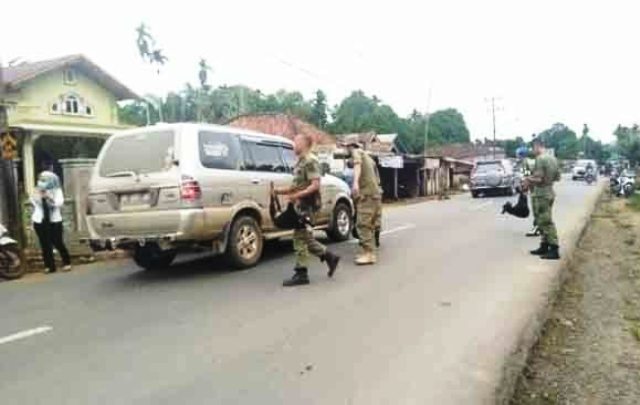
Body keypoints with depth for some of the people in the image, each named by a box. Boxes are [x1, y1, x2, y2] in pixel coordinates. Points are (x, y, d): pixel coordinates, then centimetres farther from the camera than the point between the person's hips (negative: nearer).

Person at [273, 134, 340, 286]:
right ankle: (330, 257, 23)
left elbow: (315, 185, -20)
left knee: (300, 238, -5)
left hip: (306, 205, -10)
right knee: (305, 238, 13)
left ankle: (301, 274, 2)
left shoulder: (310, 161, -11)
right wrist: (280, 191, 11)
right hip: (301, 205, 10)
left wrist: (297, 195, -25)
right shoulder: (301, 162, 19)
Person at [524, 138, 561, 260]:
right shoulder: (552, 158, 11)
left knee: (546, 222, -7)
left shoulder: (540, 159, -18)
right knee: (543, 222, 17)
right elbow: (557, 177, 16)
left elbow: (538, 178, -23)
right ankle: (544, 246, 24)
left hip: (541, 194, -10)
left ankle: (554, 250, -6)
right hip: (549, 192, 10)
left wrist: (528, 180, -5)